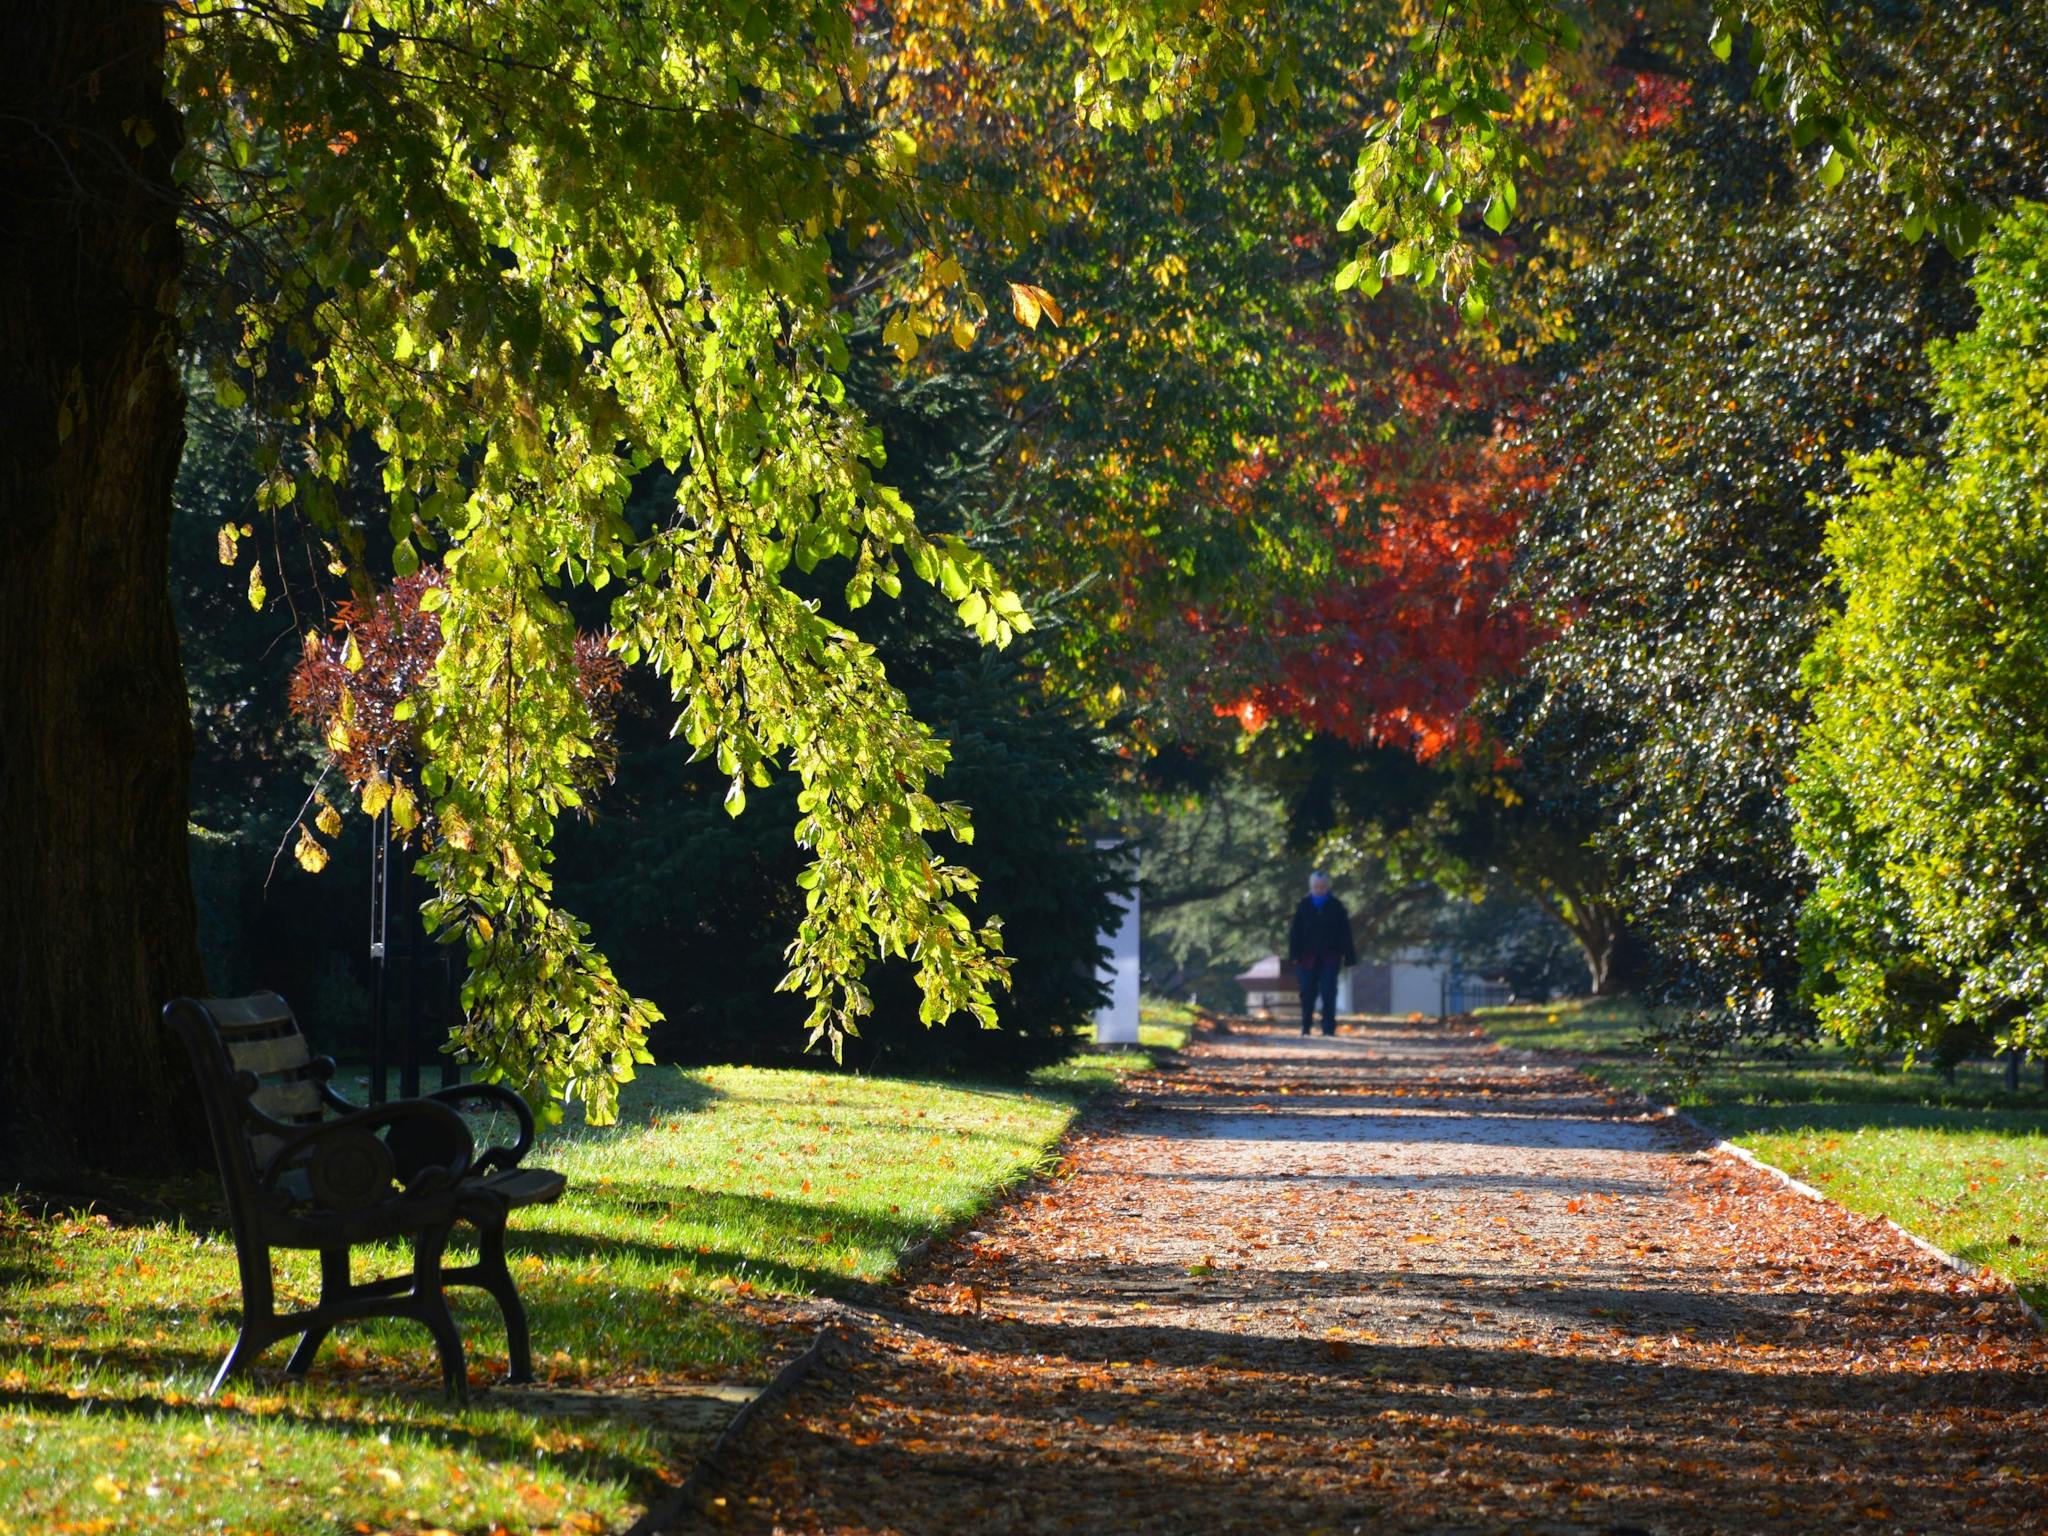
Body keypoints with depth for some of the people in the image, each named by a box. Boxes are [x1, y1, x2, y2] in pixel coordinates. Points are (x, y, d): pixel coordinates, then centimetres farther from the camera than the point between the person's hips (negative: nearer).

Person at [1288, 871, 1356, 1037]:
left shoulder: (1336, 906, 3)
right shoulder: (1304, 906, 4)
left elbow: (1345, 934, 4)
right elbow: (1295, 931, 3)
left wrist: (1348, 958, -1)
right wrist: (1294, 954, -5)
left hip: (1330, 958, -1)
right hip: (1309, 958, 1)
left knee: (1329, 994, -7)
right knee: (1307, 993, 4)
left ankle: (1329, 1028, -5)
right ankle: (1305, 1027, 16)